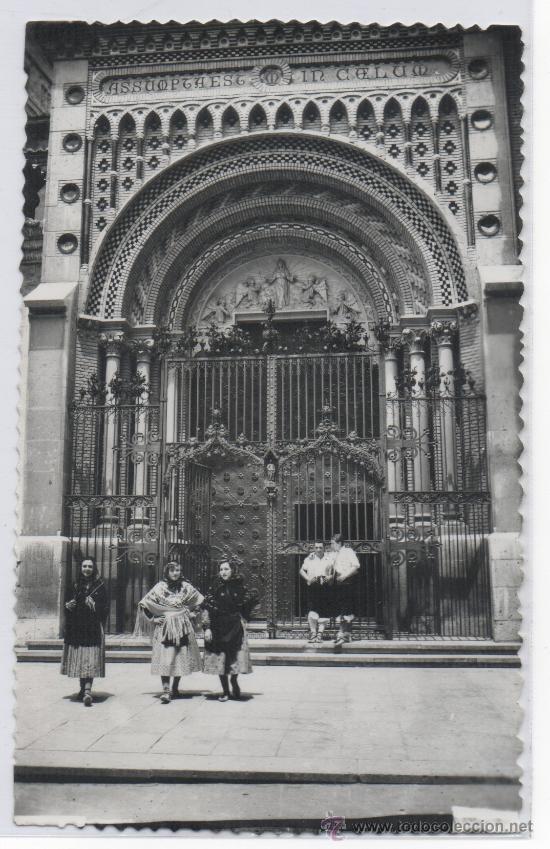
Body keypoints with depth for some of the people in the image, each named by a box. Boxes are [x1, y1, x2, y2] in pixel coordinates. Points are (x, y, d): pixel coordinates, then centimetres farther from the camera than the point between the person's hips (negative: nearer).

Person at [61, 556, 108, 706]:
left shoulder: (100, 586, 2)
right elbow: (69, 605, 16)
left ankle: (87, 691, -19)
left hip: (93, 628, -4)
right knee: (79, 659, 8)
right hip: (76, 627, 4)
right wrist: (68, 606, -5)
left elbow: (103, 608, -1)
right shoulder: (76, 586, 13)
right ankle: (83, 689, 21)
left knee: (90, 660, -11)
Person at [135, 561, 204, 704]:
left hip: (183, 627, 3)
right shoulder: (160, 587, -2)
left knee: (181, 657, 7)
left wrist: (191, 612, 10)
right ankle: (166, 691, -14)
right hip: (164, 627, -3)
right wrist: (153, 618, -3)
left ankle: (175, 688, 21)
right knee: (165, 657, -12)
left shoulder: (186, 587, 5)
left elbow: (200, 599, 19)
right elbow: (144, 603, 1)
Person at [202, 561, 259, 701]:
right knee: (220, 658, 1)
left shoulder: (239, 587, 2)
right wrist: (207, 627, -12)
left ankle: (234, 681, 28)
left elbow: (253, 598, 16)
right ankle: (225, 691, 15)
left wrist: (243, 618, 10)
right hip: (218, 627, -1)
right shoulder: (215, 588, -3)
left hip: (235, 627, 1)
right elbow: (206, 609, -5)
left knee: (236, 656, -2)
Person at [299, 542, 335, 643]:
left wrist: (331, 577, -9)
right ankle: (313, 633, -2)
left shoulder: (330, 558, 10)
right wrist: (308, 578, -5)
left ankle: (320, 634, 13)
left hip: (326, 588, 1)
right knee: (312, 610, -12)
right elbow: (302, 571, 12)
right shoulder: (309, 558, 11)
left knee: (324, 612, 0)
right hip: (312, 588, -1)